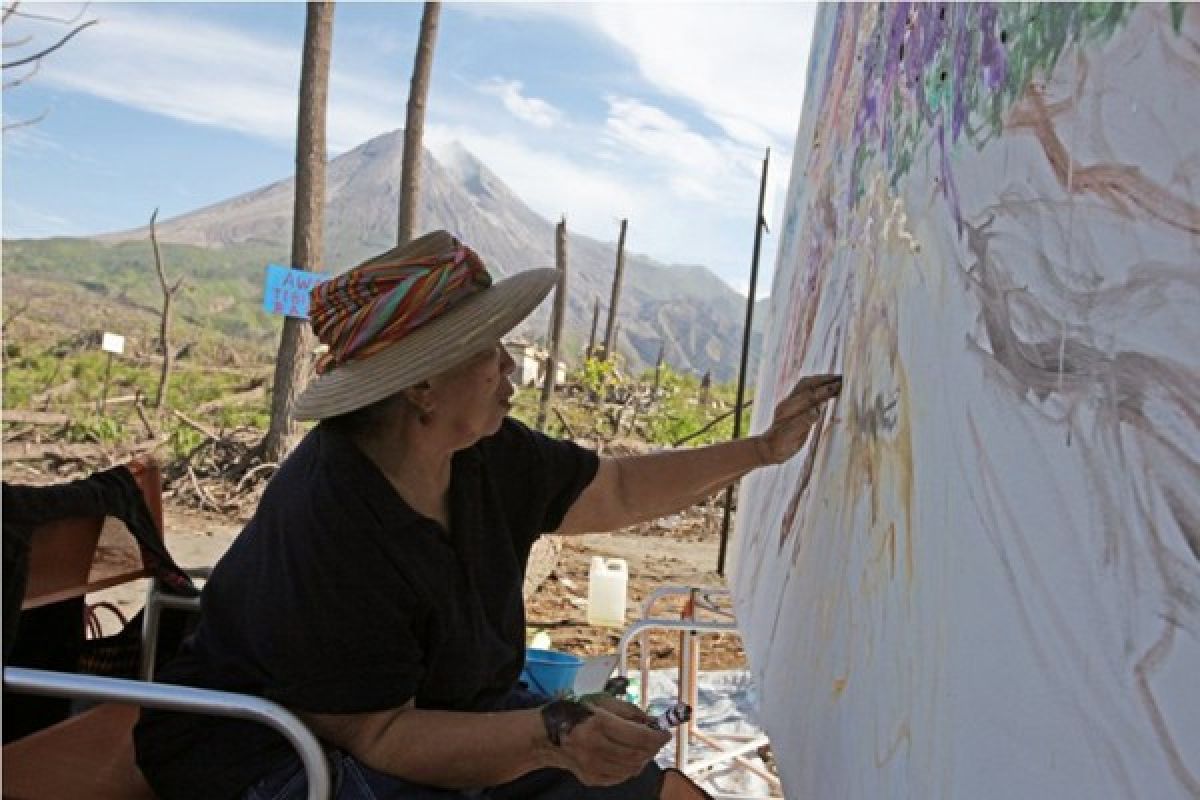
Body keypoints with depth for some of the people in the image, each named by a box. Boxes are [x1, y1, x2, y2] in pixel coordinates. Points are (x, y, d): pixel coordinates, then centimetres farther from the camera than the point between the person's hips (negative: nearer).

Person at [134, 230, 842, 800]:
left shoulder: (486, 453, -9)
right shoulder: (326, 525, -32)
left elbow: (619, 491, 4)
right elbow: (378, 734, -29)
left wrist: (764, 449, 2)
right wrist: (550, 735, -41)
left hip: (432, 707, 8)